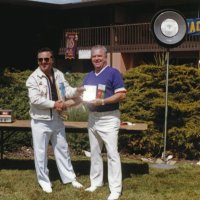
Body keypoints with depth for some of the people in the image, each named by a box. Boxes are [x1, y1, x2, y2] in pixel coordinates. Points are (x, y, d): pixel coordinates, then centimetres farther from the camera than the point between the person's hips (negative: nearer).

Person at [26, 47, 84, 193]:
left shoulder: (58, 74, 4)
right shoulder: (34, 78, -14)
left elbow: (66, 90, 1)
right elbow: (35, 99, -22)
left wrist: (76, 91, -20)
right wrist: (54, 104, -21)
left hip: (57, 120, 5)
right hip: (41, 121, -5)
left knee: (62, 149, 16)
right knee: (41, 152, 5)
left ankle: (70, 177, 28)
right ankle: (44, 181, 21)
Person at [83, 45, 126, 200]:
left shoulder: (113, 73, -9)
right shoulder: (89, 76, 13)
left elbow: (122, 95, -16)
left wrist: (102, 101, -23)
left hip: (109, 118, -7)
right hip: (92, 117, 7)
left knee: (112, 153, -6)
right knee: (95, 152, 15)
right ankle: (96, 182, 27)